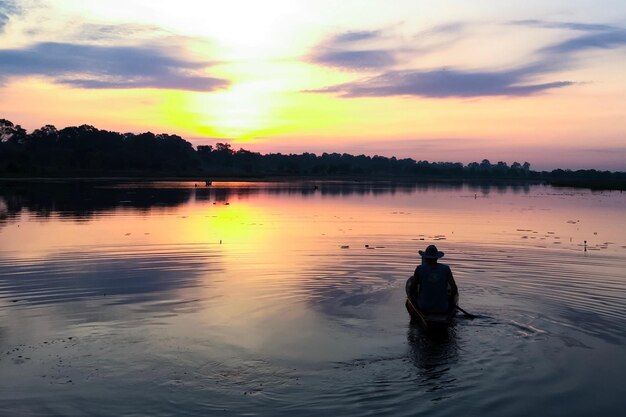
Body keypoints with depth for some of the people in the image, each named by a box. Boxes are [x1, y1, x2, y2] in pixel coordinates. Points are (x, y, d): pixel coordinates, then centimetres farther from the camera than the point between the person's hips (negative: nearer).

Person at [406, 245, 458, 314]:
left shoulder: (419, 269, -6)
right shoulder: (446, 268, -4)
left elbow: (412, 288, 1)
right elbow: (454, 289, -5)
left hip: (424, 308, -1)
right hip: (443, 308, 1)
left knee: (410, 280, 21)